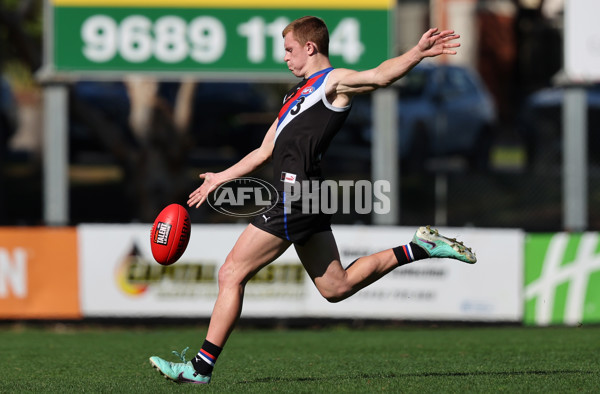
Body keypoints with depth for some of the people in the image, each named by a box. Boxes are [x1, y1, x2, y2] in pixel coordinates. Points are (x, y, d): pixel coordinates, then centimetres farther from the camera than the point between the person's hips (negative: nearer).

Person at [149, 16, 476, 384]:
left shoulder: (333, 82, -1)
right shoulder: (299, 94, 26)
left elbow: (379, 75, -20)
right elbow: (265, 151, 33)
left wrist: (418, 52, -36)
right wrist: (220, 178, 36)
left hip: (295, 196, -10)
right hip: (301, 197, 10)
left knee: (231, 274, -7)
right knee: (336, 287, 11)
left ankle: (201, 366, -6)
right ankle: (419, 248, 14)